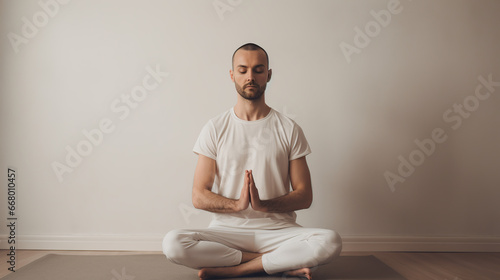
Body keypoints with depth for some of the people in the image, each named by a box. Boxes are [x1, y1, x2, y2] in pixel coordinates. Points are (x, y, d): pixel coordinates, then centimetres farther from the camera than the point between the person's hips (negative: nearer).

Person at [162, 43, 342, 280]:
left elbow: (304, 196, 1)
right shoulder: (215, 129, 4)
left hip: (278, 231, 0)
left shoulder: (289, 129, 4)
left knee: (330, 242, -29)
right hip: (227, 230, 1)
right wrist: (238, 204, -19)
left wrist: (263, 205, -17)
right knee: (173, 243, -29)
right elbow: (199, 197, 0)